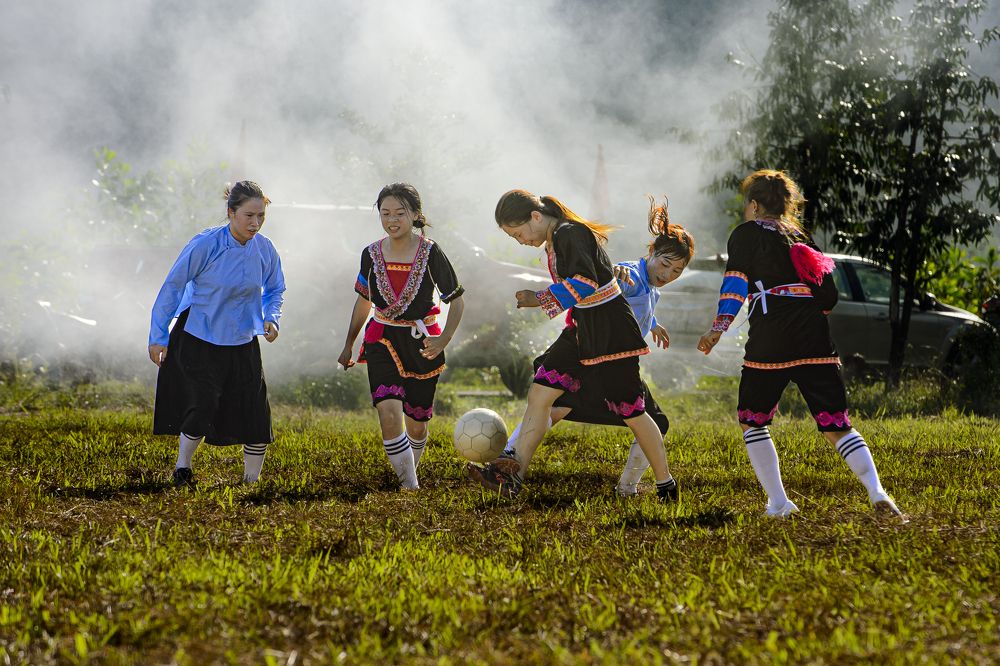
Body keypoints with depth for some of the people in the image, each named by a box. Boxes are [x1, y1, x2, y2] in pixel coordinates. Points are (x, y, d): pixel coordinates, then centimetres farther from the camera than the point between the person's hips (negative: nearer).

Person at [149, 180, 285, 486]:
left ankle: (251, 482, 17)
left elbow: (275, 290, 14)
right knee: (203, 407, -14)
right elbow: (172, 287, -9)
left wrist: (271, 318, -6)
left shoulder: (265, 249, -4)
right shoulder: (205, 245, -18)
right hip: (198, 340, -4)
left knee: (256, 415, 0)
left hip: (242, 343, 4)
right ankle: (182, 467, 9)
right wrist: (158, 336, -6)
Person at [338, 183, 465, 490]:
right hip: (382, 341, 1)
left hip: (421, 343, -1)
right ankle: (409, 485, -17)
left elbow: (456, 300, -3)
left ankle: (410, 470, 39)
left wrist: (444, 339, -17)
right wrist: (348, 344, 20)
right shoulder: (372, 254, 0)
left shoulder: (430, 253, -9)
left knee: (417, 424, 10)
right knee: (389, 413, -21)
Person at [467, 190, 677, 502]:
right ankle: (512, 474, -3)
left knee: (631, 412, -1)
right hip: (582, 330, 10)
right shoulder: (555, 239, 11)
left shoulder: (570, 234, -18)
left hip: (611, 332, -10)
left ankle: (666, 485, 13)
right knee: (539, 393, 0)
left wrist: (541, 300, -24)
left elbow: (586, 282, -29)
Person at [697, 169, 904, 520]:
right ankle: (878, 494, -15)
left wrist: (719, 326, -15)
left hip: (770, 342, -4)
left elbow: (736, 280, -7)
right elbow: (830, 297, 19)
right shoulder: (802, 240, 22)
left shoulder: (746, 234, 9)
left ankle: (778, 502, 5)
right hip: (815, 341, 4)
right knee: (837, 426, 4)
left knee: (752, 421, 14)